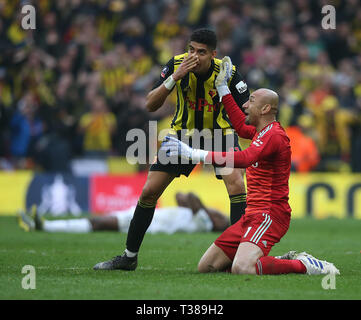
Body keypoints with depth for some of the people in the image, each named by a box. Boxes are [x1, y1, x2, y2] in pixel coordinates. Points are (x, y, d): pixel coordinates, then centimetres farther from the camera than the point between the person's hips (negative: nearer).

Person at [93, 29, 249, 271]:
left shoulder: (228, 73, -24)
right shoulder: (177, 64, -19)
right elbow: (151, 105, -22)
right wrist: (175, 77, -34)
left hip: (220, 134, -2)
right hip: (183, 133, 2)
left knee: (237, 185, -25)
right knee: (149, 191, -2)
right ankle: (129, 257, 13)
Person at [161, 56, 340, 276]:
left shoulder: (274, 135, -15)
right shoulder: (262, 131, 16)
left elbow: (244, 159, -31)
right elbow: (241, 127, 38)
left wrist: (194, 154, -35)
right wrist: (222, 87, 39)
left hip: (269, 215, -10)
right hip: (253, 215, 10)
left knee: (242, 268, -33)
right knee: (206, 266, 6)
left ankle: (304, 265, -11)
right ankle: (286, 260, 12)